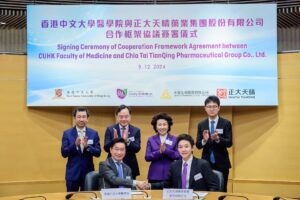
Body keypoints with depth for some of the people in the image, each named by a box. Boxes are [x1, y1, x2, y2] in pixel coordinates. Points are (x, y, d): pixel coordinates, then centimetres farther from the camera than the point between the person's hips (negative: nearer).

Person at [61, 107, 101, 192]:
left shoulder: (94, 133, 2)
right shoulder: (67, 133, -1)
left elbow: (98, 153, -3)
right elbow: (64, 153, -7)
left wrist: (87, 146, -21)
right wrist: (75, 145, -23)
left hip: (88, 172, 1)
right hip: (72, 173, -1)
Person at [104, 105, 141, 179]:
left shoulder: (136, 130, 2)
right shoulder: (110, 129, 1)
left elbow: (137, 149, -8)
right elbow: (106, 148, -7)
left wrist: (127, 140, -26)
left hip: (130, 167, 1)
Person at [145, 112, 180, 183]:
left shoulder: (174, 139, 4)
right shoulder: (151, 140, 6)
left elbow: (179, 156, -5)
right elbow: (147, 157, -2)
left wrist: (166, 150, -17)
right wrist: (159, 152, -16)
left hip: (170, 175, 0)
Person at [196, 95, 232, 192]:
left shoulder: (226, 123, -2)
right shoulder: (201, 125, 5)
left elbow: (229, 143, -10)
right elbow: (198, 145, -1)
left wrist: (218, 139, -30)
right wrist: (204, 140, -23)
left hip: (221, 163, -2)